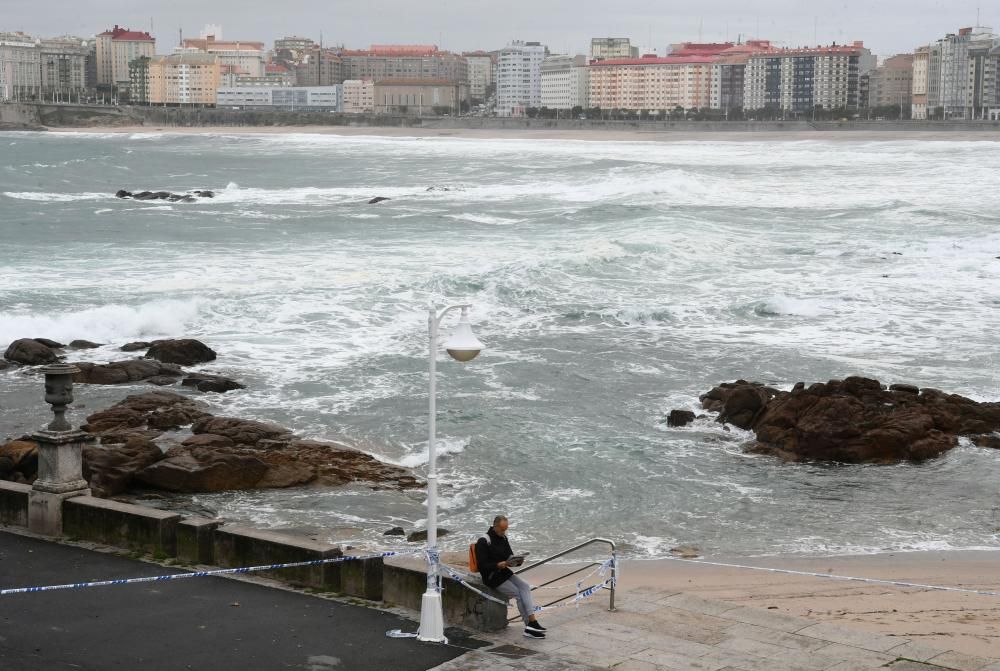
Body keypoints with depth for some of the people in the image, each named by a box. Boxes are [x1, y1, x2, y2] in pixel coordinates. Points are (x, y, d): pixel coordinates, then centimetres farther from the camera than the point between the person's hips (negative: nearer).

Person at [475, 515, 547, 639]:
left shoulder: (503, 538, 11)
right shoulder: (483, 542, -13)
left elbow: (510, 554, 20)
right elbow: (482, 565, -16)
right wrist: (498, 565, -30)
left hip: (504, 572, 7)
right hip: (492, 577, -7)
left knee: (525, 587, -17)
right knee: (518, 593, -19)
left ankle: (532, 621, -28)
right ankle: (529, 625, -12)